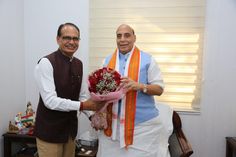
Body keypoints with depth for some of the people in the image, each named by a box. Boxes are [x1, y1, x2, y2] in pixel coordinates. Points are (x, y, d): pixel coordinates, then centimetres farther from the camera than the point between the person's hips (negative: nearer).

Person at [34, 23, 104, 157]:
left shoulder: (79, 64, 3)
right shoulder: (46, 63, -17)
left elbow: (83, 96, 5)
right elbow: (50, 100, -24)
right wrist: (82, 106, -28)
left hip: (70, 128, 6)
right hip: (50, 130, -6)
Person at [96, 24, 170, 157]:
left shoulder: (147, 60, -3)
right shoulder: (107, 61, 7)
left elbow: (159, 89, -4)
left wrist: (140, 86, -22)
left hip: (143, 123, -2)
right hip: (113, 123, 3)